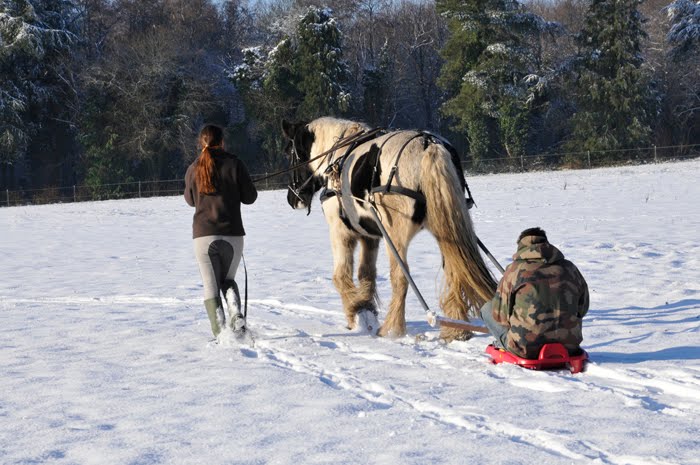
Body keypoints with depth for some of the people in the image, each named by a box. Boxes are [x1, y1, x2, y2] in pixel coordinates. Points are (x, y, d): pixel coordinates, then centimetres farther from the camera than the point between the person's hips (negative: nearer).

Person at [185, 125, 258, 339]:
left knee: (211, 285, 7)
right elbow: (250, 197, 2)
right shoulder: (234, 164, -3)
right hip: (232, 233, 0)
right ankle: (236, 314, -7)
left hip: (203, 235, 0)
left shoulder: (194, 169, 2)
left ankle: (220, 331, -6)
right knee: (228, 279, 19)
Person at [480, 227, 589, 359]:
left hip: (526, 349, -5)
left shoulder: (515, 269, -7)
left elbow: (500, 314, -2)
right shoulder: (569, 268, 4)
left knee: (487, 308, 16)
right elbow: (582, 309, 15)